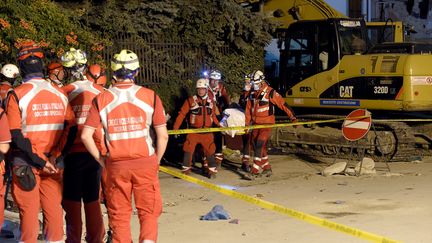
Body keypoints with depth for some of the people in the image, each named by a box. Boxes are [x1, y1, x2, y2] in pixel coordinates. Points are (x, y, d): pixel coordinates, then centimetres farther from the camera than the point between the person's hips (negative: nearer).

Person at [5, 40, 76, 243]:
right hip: (53, 164, 3)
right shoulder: (59, 94, 5)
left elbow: (16, 136, -15)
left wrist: (38, 160, -12)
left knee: (29, 212, 3)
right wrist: (54, 157, -3)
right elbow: (71, 129, 1)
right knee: (53, 209, 10)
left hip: (26, 163, -3)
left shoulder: (16, 95, -9)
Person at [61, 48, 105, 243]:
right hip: (95, 153, 3)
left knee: (72, 201, 7)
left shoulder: (65, 92, -10)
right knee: (93, 200, 13)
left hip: (73, 154, -3)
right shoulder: (99, 91, -1)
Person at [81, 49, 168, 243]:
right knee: (148, 212, 9)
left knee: (119, 215, 13)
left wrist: (100, 159, 7)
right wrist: (156, 161, 8)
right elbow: (162, 135, -5)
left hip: (116, 165, 1)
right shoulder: (150, 96, -4)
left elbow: (86, 135, -5)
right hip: (145, 163, -1)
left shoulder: (101, 99, -2)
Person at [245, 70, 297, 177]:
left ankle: (256, 168, -15)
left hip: (267, 123, -7)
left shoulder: (270, 93, -13)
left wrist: (292, 117, -18)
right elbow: (248, 110, 15)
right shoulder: (253, 93, 6)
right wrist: (247, 124, 16)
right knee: (255, 144, 8)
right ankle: (267, 168, 19)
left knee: (260, 144, -17)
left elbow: (283, 105, -14)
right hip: (256, 123, 7)